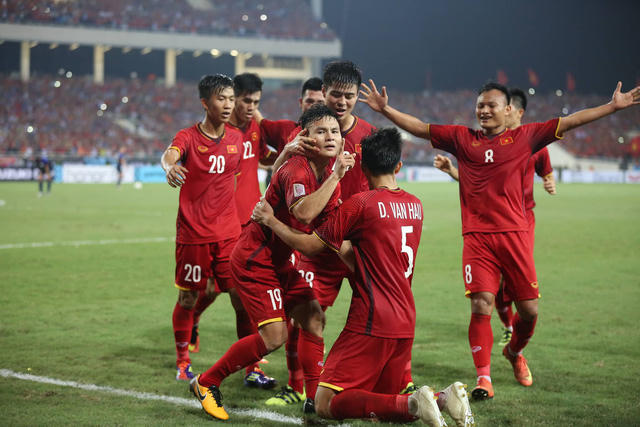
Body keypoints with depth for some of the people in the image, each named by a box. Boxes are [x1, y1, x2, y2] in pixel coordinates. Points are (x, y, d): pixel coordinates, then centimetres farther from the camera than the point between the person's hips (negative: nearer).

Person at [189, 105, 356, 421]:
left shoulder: (328, 173, 5)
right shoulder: (296, 170, -24)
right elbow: (303, 212, -44)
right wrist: (335, 176, -40)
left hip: (279, 261, 9)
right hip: (254, 260, -9)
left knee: (314, 319, 1)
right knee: (274, 335, -13)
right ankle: (206, 383, 3)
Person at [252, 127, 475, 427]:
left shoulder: (361, 203, -9)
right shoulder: (415, 205, 12)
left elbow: (310, 245, -5)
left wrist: (271, 221, 7)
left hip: (372, 323, -7)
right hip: (405, 323, 7)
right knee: (384, 399, 19)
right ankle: (442, 399, -6)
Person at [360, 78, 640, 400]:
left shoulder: (524, 137, 8)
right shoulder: (462, 138, 10)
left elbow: (570, 121, 7)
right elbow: (419, 128, 13)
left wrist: (613, 106, 5)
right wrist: (386, 110, 5)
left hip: (514, 234, 1)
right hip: (477, 237, -1)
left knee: (529, 309, 4)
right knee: (481, 306, -11)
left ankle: (515, 352, 35)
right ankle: (483, 377, -2)